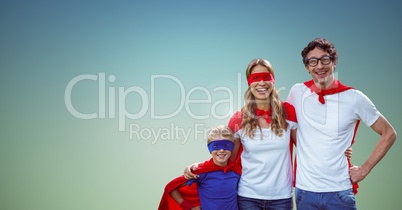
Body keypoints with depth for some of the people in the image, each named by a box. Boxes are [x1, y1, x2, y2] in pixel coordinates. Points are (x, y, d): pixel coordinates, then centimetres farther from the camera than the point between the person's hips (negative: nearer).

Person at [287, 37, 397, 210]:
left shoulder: (354, 98, -6)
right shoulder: (297, 92, -2)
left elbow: (389, 134, 4)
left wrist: (365, 169, -1)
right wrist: (303, 148, 2)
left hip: (340, 192, -1)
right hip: (304, 190, 1)